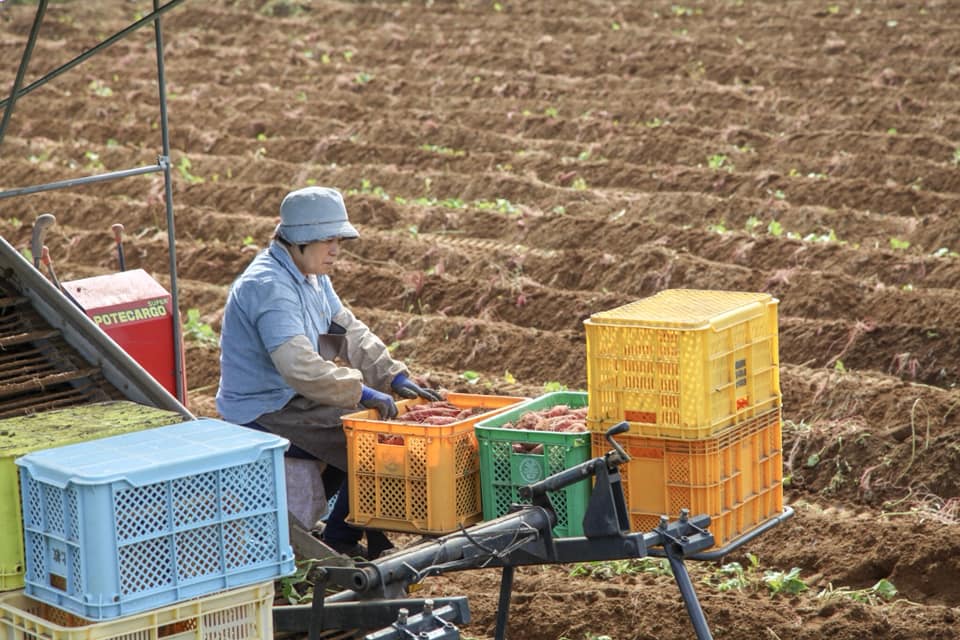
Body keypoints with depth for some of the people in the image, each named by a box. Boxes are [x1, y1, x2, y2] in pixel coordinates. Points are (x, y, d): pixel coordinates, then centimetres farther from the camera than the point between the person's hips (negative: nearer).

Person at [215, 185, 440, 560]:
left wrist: (396, 377, -1)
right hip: (264, 415, -10)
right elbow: (299, 366, -34)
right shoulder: (269, 287, -24)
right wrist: (363, 393, -32)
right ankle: (339, 543, 0)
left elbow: (352, 333, 11)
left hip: (291, 400, 10)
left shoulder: (313, 278, 9)